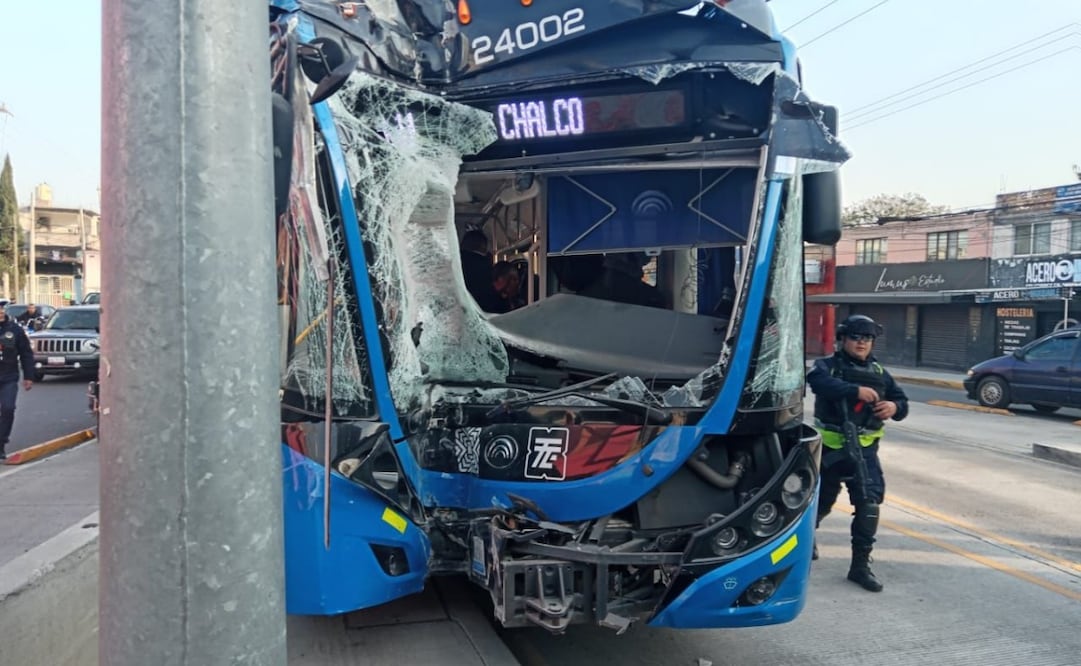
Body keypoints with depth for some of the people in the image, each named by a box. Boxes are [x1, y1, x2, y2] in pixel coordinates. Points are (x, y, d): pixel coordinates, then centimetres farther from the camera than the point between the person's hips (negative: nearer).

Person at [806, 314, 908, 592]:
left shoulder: (879, 372, 10)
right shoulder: (828, 365, -6)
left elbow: (901, 400, 11)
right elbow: (819, 382, -28)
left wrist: (894, 407, -14)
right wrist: (856, 390, -38)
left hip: (864, 449, 3)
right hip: (830, 447, -3)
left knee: (869, 503, -10)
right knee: (821, 501, 14)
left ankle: (861, 564, 0)